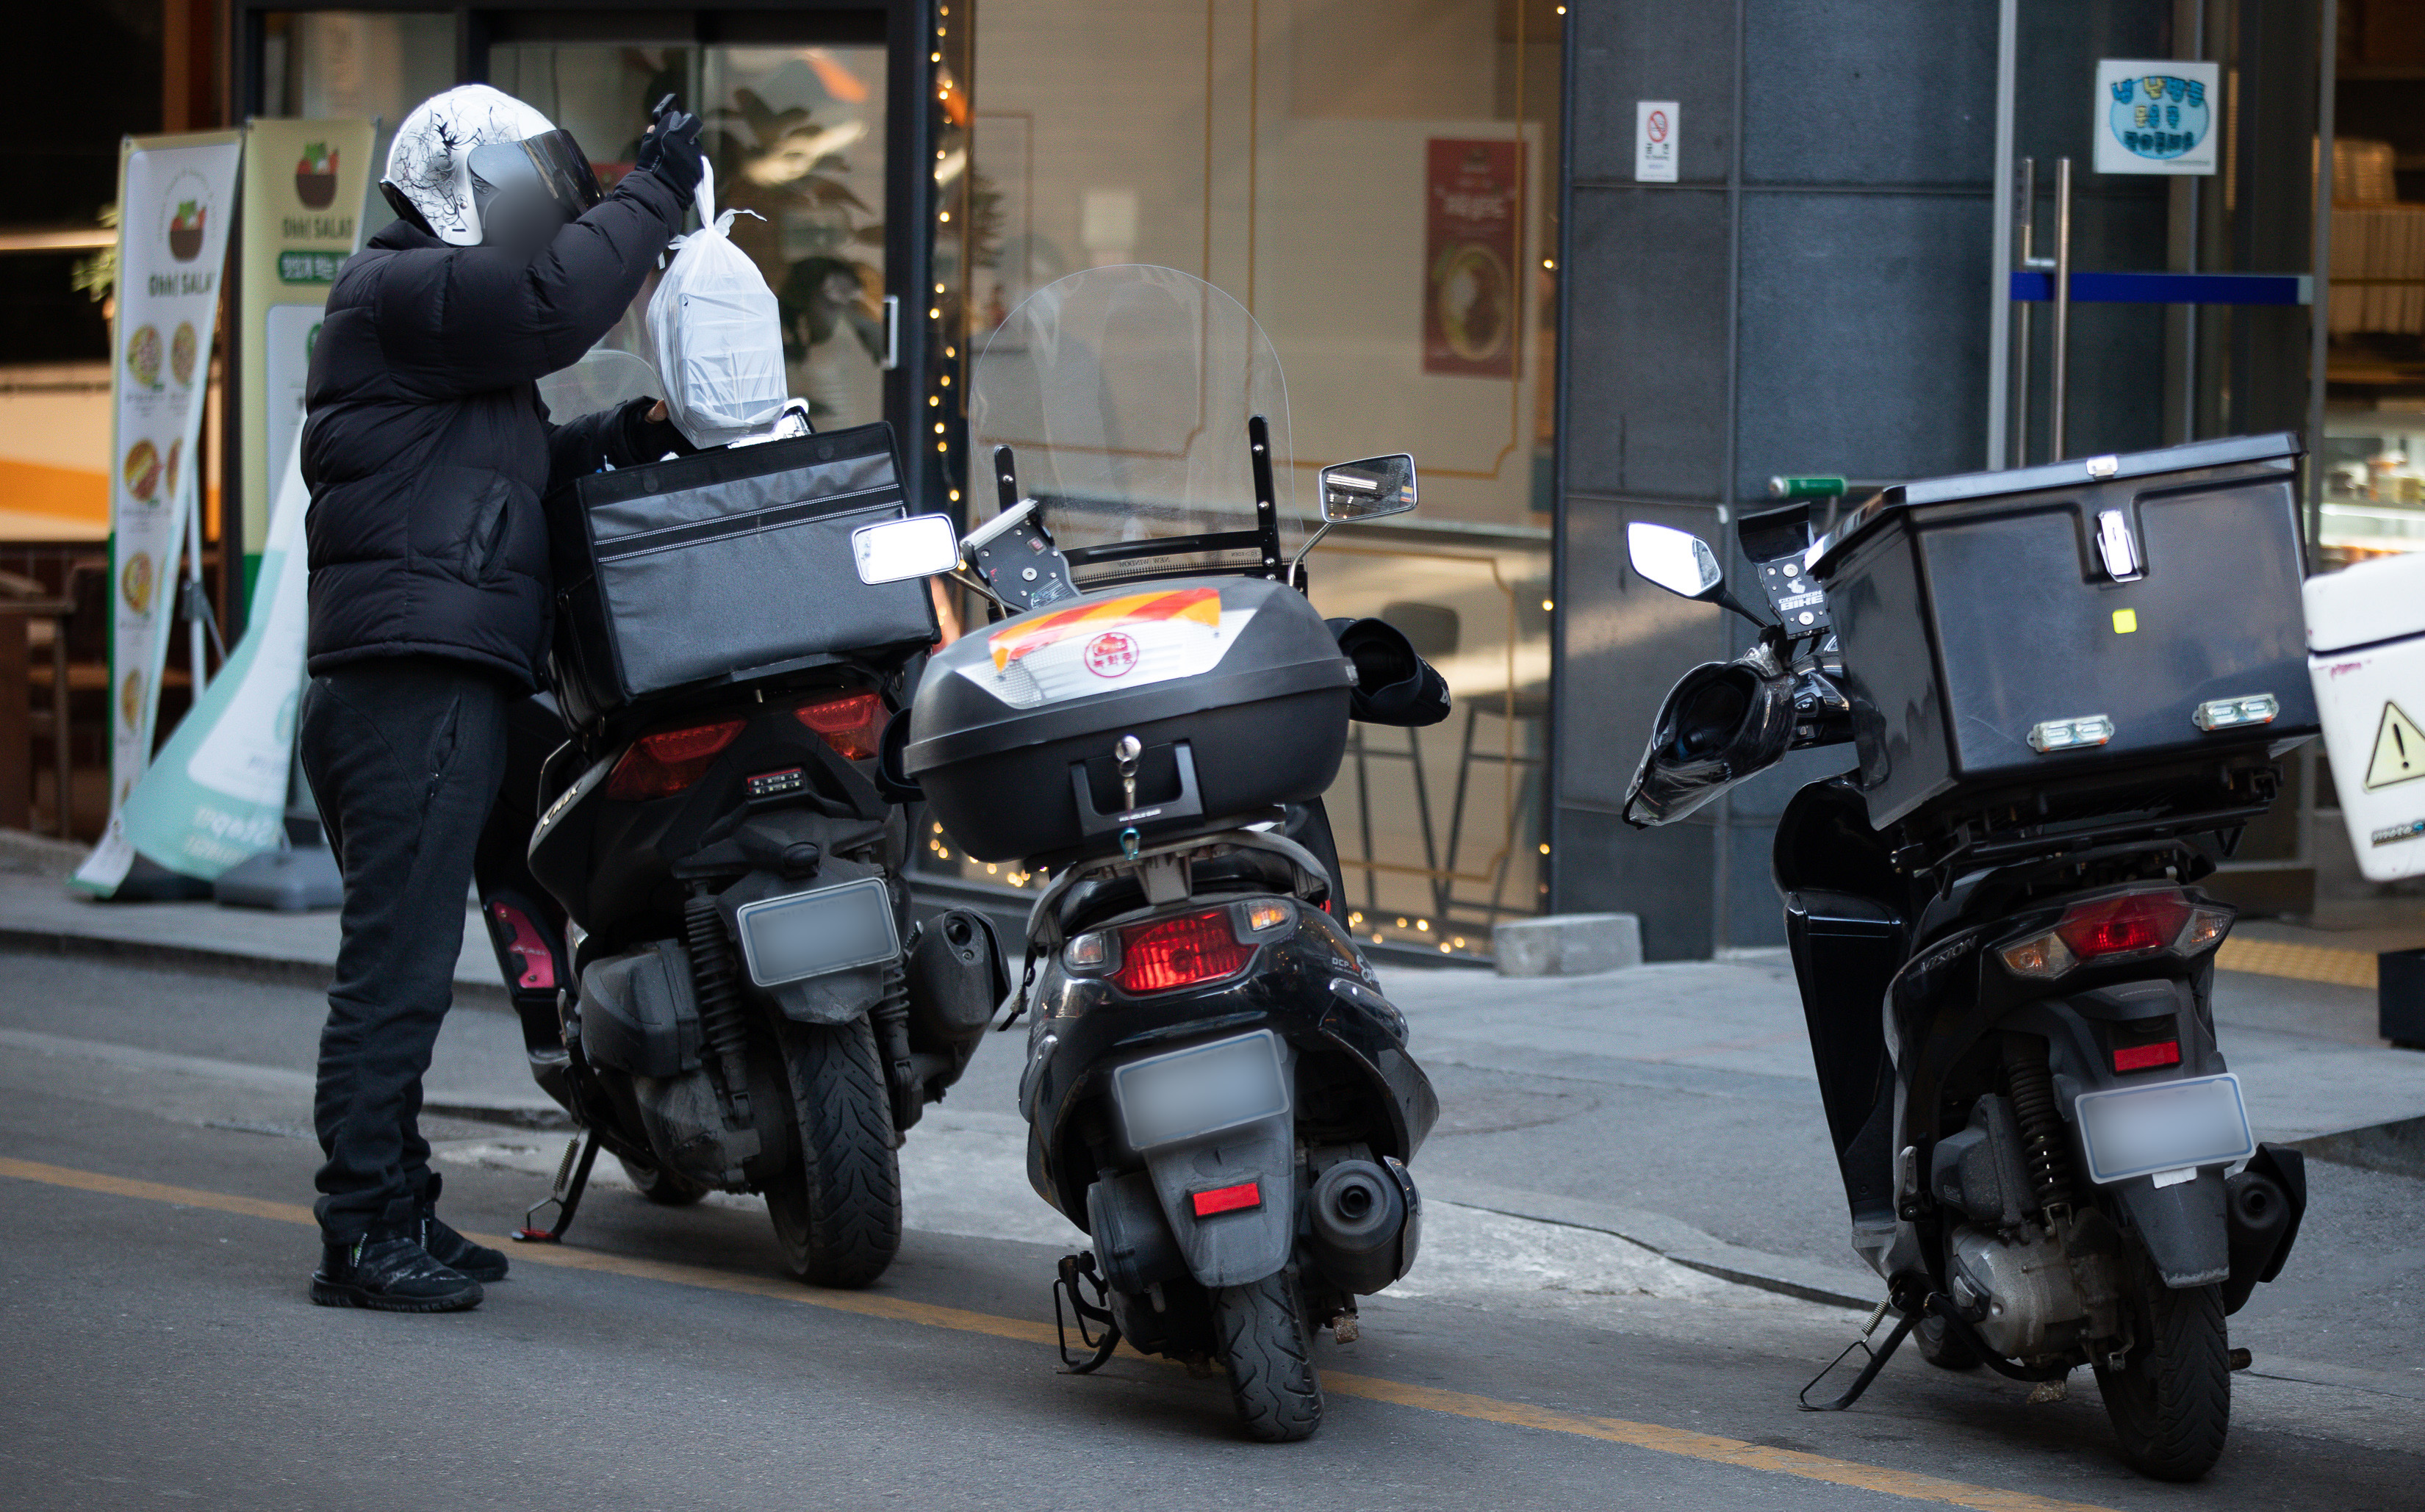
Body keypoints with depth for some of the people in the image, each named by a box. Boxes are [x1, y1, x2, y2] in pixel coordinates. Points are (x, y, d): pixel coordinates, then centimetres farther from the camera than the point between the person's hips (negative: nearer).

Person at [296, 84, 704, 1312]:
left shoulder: (446, 315, 27)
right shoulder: (400, 291, -6)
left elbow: (511, 467, 29)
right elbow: (553, 306, -18)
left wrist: (618, 441, 15)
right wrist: (648, 197, -10)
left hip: (426, 689, 11)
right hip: (414, 680, -11)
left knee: (403, 958, 14)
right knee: (399, 959, -12)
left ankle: (395, 1210, 19)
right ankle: (362, 1231, -12)